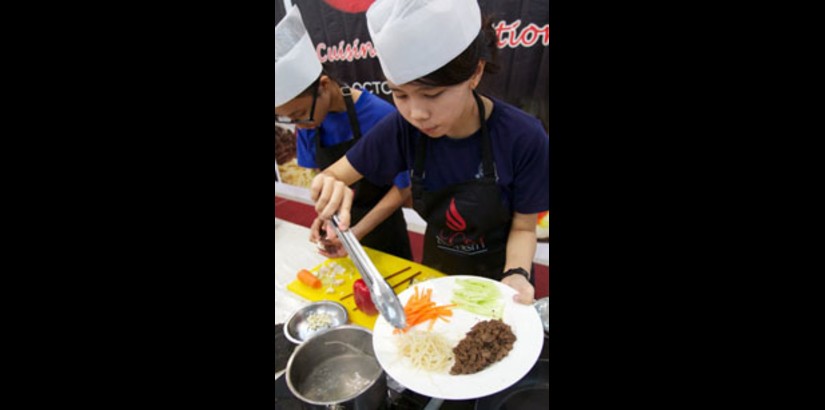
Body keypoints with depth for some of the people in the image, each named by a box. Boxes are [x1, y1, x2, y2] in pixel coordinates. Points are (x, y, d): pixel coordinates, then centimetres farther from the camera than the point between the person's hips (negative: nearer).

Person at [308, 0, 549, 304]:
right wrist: (329, 191, -35)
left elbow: (523, 227, -16)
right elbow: (334, 176, -13)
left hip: (497, 272, -2)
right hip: (437, 267, 3)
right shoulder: (403, 127, -22)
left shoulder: (524, 138, -29)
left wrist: (516, 275, -35)